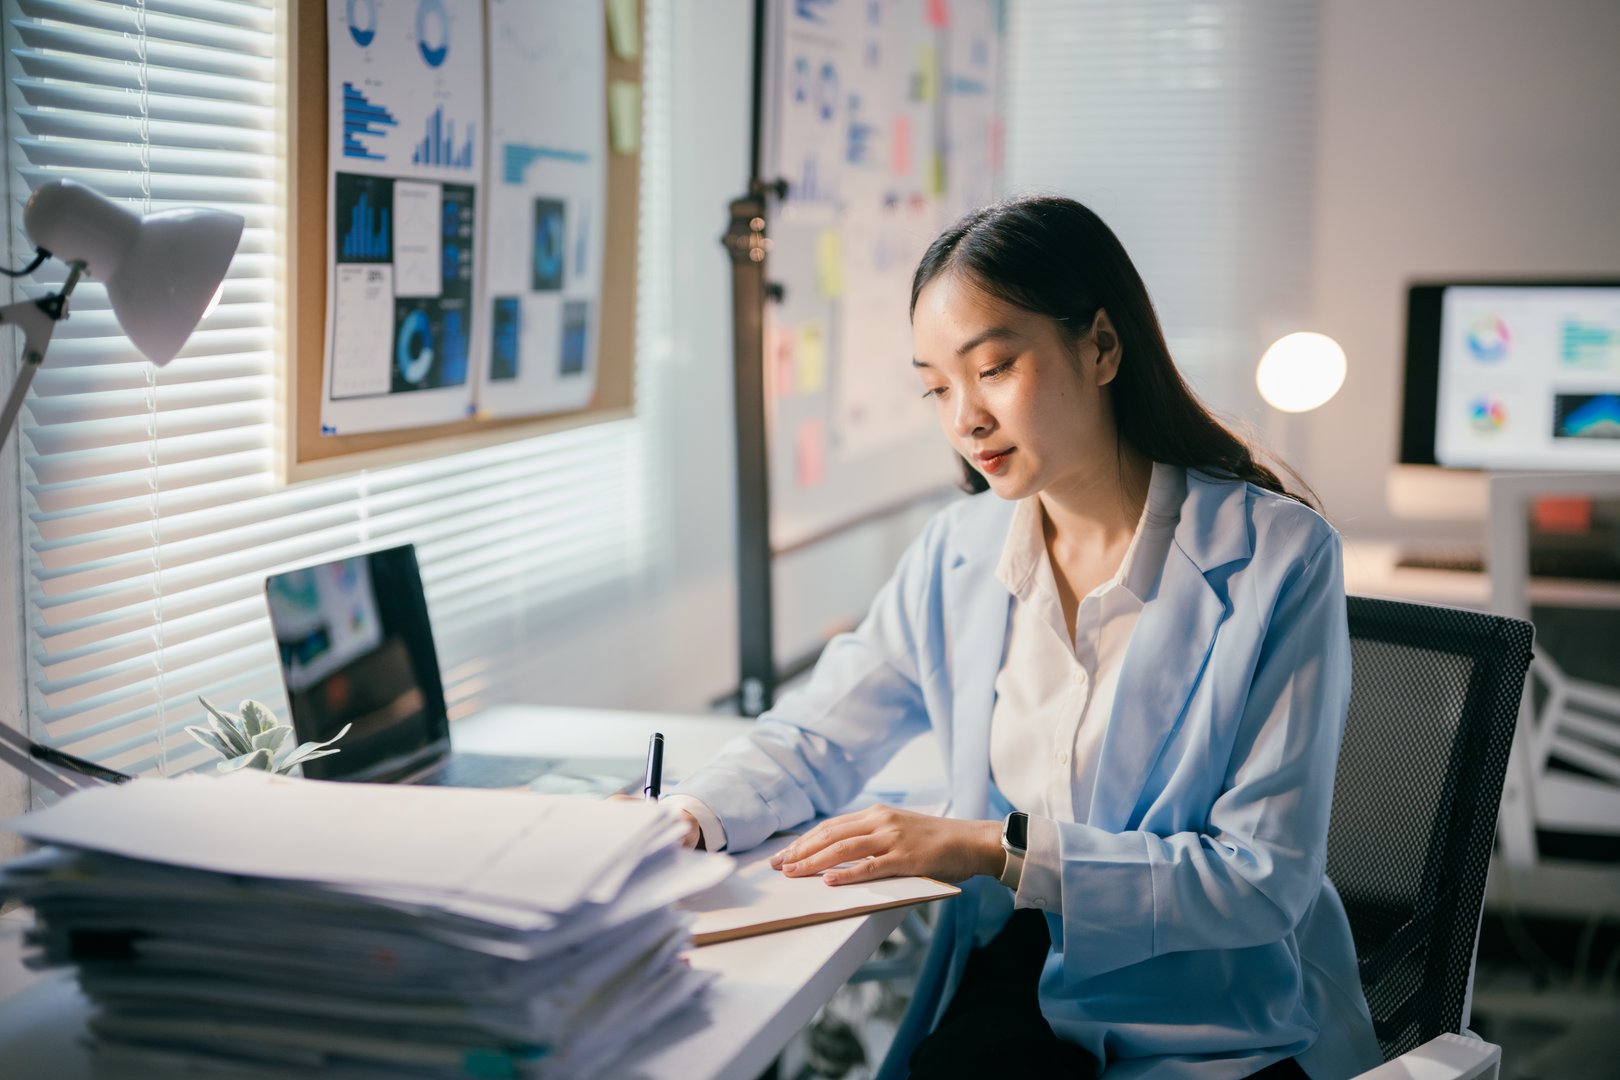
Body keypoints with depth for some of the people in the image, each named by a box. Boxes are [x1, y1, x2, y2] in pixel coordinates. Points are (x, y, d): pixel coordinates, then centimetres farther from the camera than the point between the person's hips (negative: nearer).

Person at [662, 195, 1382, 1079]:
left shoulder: (1276, 558, -12)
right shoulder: (957, 554, 4)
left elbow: (1264, 878, -16)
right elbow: (816, 738, 12)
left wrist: (1000, 849, -23)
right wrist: (679, 817, -9)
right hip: (1020, 989, 4)